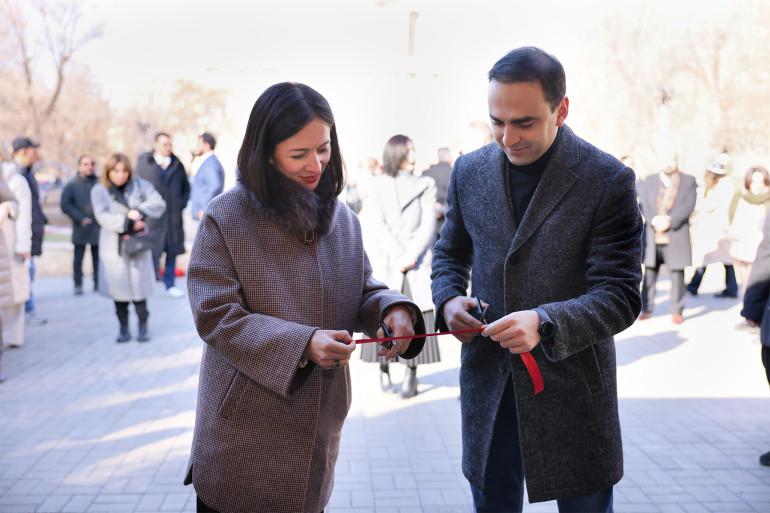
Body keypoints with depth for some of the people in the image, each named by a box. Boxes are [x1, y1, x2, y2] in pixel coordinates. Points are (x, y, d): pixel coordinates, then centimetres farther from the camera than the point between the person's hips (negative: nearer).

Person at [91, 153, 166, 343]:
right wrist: (129, 223, -19)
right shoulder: (99, 190, 2)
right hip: (113, 247, 0)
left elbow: (159, 203, -2)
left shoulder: (140, 185, 7)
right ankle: (124, 328, 14)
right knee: (118, 288, 2)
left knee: (139, 285, -2)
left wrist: (139, 211, -17)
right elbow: (103, 216, -11)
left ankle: (143, 327, 10)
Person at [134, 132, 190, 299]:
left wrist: (182, 203, 7)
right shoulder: (143, 163, 1)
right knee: (152, 250, -6)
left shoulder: (177, 164, 11)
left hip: (174, 215, 4)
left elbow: (186, 186, 20)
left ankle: (170, 285, 18)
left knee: (172, 251, 8)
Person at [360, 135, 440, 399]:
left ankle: (411, 376, -3)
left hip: (417, 259, 0)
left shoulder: (425, 185, 9)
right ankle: (384, 372, 0)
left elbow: (429, 225, 1)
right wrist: (397, 254, -12)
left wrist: (411, 255, -9)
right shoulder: (379, 186, 7)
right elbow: (376, 223, -3)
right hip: (386, 259, 0)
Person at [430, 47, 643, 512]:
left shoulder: (609, 181, -12)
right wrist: (448, 299, -8)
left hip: (572, 385, -3)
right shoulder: (470, 171, 2)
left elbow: (620, 297, -15)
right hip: (487, 382, 4)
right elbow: (451, 253, 15)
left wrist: (544, 323, -32)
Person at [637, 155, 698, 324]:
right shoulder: (649, 180, 14)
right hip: (652, 234, 2)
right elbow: (643, 203, 4)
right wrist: (654, 220, -14)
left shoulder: (689, 181, 8)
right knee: (649, 272, 3)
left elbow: (689, 205, -4)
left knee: (677, 273, 1)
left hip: (676, 234, -2)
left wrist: (669, 221, -15)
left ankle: (677, 312, 9)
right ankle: (646, 309, 12)